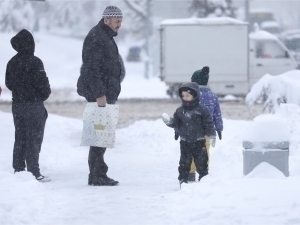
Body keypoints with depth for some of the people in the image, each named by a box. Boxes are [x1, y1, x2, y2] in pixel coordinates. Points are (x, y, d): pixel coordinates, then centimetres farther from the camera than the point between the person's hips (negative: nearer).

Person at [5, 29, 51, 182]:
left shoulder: (12, 62, 6)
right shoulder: (34, 62, -16)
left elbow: (9, 83, 11)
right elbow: (42, 83, -15)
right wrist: (44, 94, 4)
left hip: (17, 104, 7)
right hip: (34, 105, -7)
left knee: (20, 139, 14)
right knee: (34, 140, -3)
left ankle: (18, 170, 17)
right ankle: (33, 172, -4)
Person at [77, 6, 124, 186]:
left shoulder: (107, 37, 20)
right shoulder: (96, 38, -14)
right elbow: (91, 69, -21)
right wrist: (99, 94, -24)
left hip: (106, 93, 11)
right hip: (99, 94, -11)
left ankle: (98, 174, 16)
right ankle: (97, 175, -9)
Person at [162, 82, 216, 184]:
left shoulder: (202, 110, -7)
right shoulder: (180, 111, 4)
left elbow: (208, 124, -5)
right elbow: (176, 123, 5)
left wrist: (212, 136, -7)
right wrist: (169, 121, -14)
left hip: (199, 142, -3)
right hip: (185, 142, 3)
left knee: (201, 164, 4)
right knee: (184, 164, 7)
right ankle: (183, 180, 14)